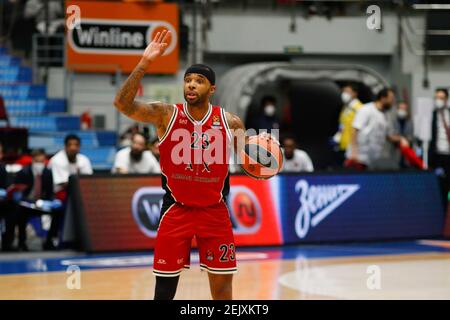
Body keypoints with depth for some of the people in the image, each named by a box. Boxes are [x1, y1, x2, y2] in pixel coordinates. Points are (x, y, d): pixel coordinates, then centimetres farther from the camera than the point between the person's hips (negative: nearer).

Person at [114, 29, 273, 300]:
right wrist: (145, 64, -32)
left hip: (214, 211, 1)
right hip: (176, 210, -1)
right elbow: (123, 104, -21)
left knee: (223, 284, 4)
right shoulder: (165, 115, -7)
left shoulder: (230, 122, -2)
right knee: (166, 283, 2)